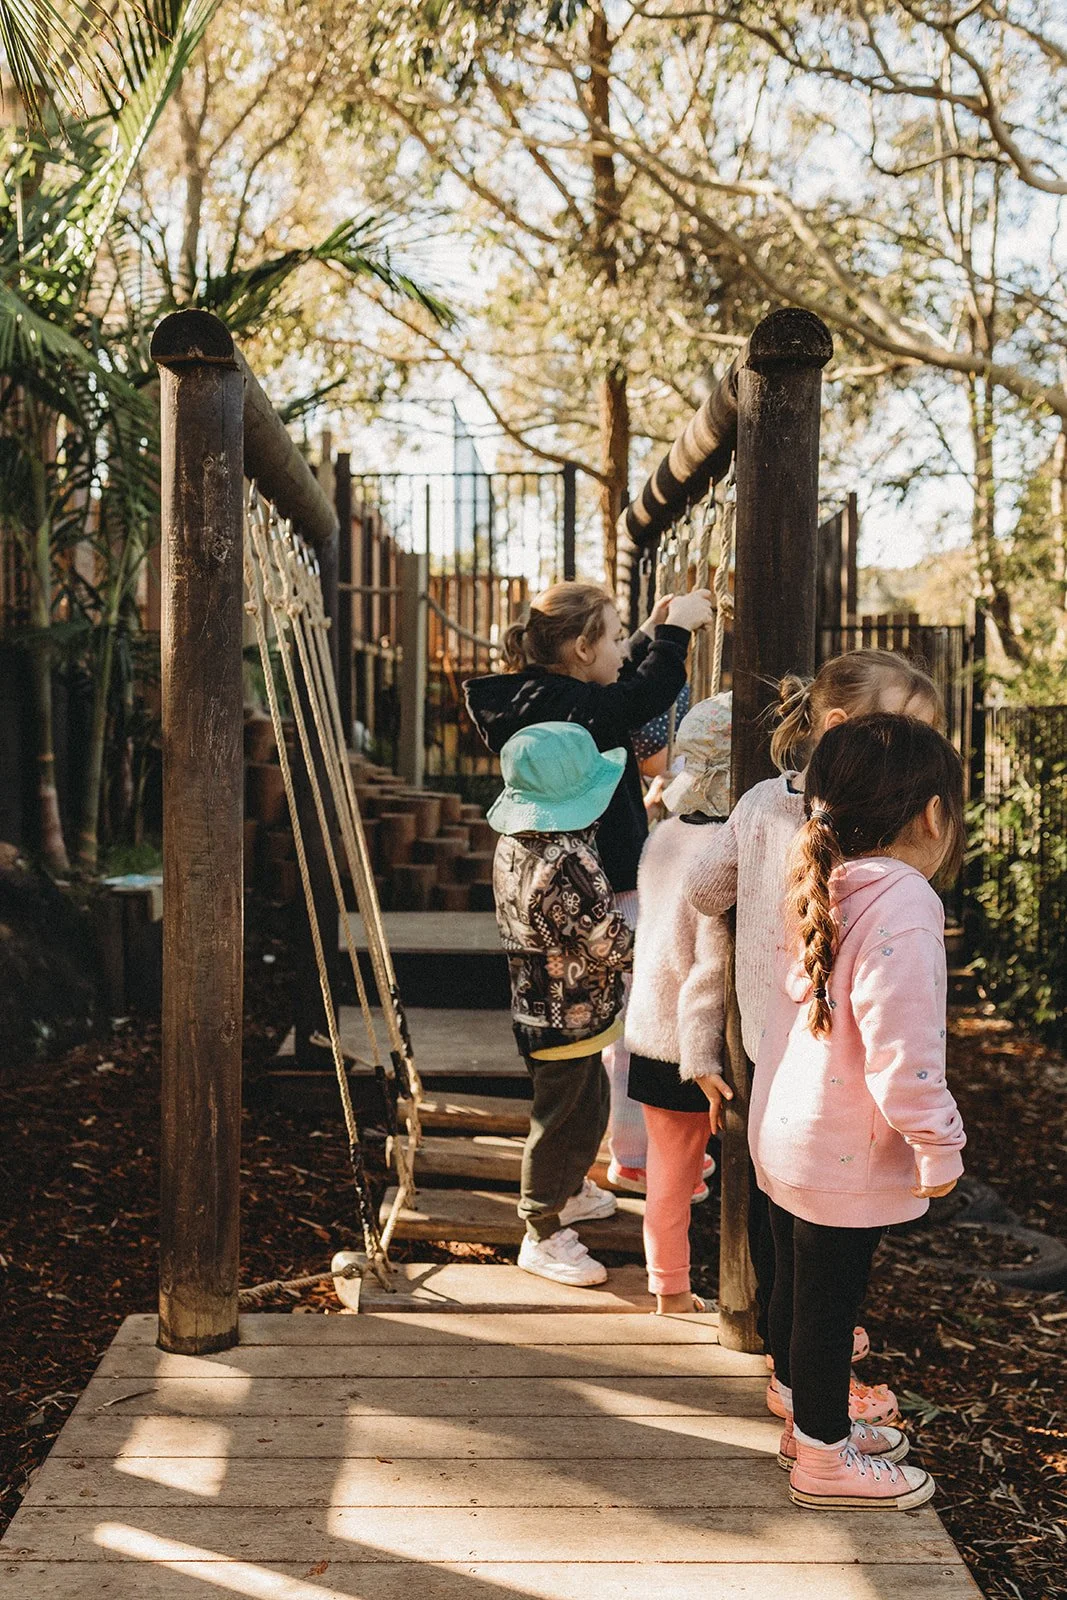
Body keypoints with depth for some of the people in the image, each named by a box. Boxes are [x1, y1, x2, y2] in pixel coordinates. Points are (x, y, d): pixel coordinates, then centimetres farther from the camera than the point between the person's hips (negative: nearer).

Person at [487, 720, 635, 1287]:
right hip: (566, 1019, -10)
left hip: (537, 1003, 10)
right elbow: (610, 945, -24)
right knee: (564, 1119, 6)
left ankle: (572, 1193, 46)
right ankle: (543, 1236, 21)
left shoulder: (515, 844, 1)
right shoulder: (566, 862, -30)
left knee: (590, 1103, 27)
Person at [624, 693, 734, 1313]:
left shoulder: (664, 837, 3)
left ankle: (670, 1290, 32)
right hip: (710, 1048, -7)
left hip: (650, 1035, 7)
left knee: (670, 1170, 18)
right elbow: (714, 967, -22)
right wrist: (703, 1062, -19)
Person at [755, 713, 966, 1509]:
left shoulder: (821, 892, 2)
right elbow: (900, 1053, -26)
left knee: (797, 1285, 22)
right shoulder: (902, 906, -25)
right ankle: (824, 1457, 26)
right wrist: (939, 1146, -16)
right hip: (846, 1156, -8)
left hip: (784, 1136, 8)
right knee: (829, 1301, 8)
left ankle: (809, 1420, 42)